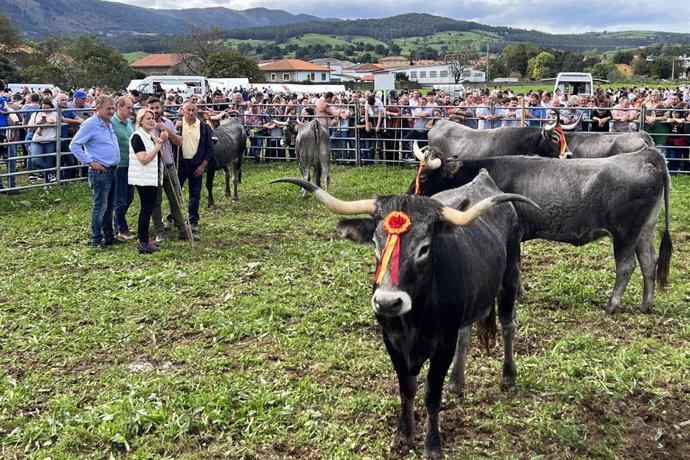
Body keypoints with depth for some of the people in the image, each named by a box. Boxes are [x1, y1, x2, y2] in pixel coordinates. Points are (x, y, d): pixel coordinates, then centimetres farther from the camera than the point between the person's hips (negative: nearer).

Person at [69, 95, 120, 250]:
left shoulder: (109, 123, 12)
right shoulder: (90, 124, -14)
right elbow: (74, 146, -15)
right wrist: (90, 162, -16)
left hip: (112, 170, 9)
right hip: (100, 172, -9)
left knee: (110, 206, 15)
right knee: (100, 207, -4)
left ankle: (108, 236, 26)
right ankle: (96, 240, 4)